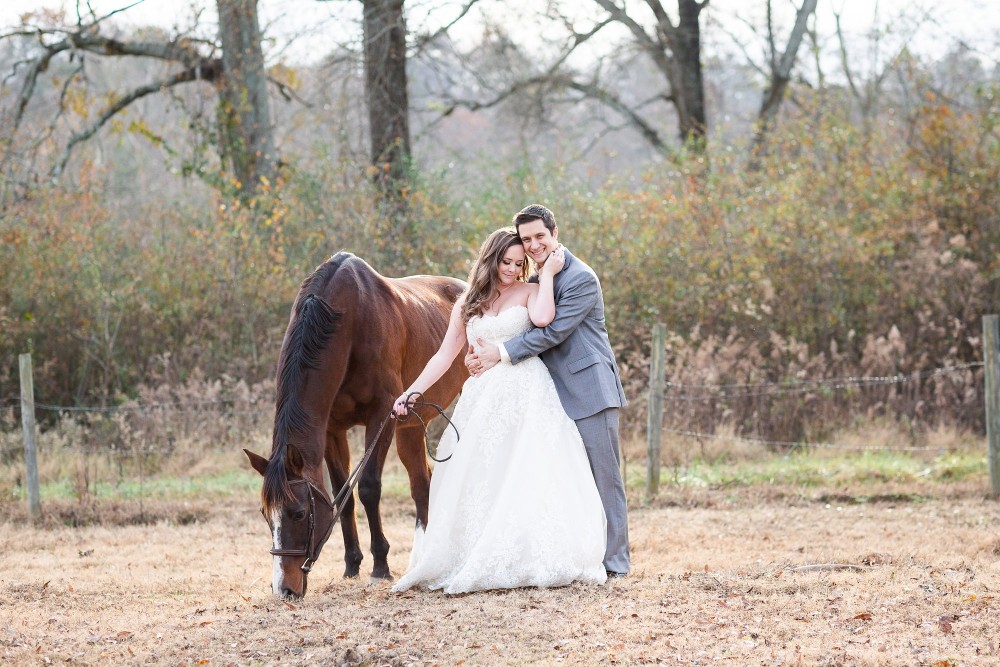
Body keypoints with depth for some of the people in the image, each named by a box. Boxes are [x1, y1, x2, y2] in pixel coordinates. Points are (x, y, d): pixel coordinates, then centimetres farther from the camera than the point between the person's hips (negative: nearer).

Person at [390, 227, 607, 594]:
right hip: (483, 398, 4)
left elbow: (543, 318, -19)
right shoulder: (468, 303, 15)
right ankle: (474, 563, 5)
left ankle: (530, 561, -10)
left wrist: (547, 273, -7)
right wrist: (412, 392, 7)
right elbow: (445, 355, 14)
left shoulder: (530, 291, 5)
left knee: (528, 477, -10)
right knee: (475, 482, 2)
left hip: (527, 396, -4)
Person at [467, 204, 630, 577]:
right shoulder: (534, 281, 14)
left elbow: (553, 332, -17)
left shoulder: (581, 278, -11)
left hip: (590, 390, -8)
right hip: (557, 394, 8)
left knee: (604, 476, -4)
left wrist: (501, 353, -15)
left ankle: (614, 560, 0)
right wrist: (481, 353, -1)